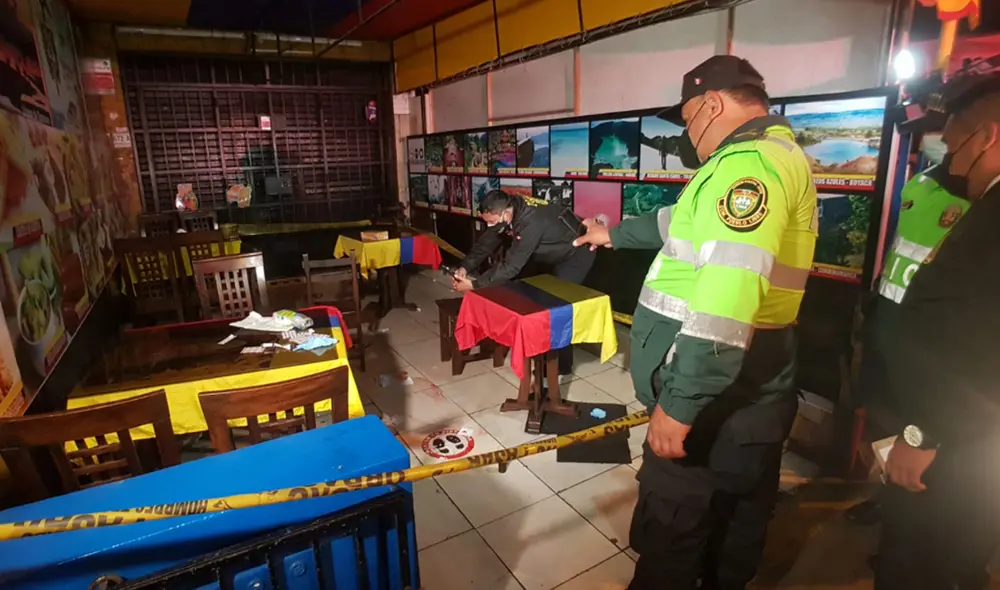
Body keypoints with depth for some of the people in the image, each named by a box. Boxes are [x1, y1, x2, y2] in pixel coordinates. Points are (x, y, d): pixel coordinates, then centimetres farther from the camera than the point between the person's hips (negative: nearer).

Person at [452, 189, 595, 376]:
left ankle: (562, 364, 4)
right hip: (556, 255, 9)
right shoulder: (508, 211, -14)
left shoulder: (531, 223, -40)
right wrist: (465, 267, -18)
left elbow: (511, 266, -38)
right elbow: (487, 241, -6)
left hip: (576, 255, -9)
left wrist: (474, 284, -34)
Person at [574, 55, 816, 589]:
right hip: (749, 394, 10)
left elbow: (727, 300, -30)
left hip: (715, 399, -10)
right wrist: (615, 234, 40)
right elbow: (685, 224, 29)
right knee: (734, 527, 25)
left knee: (669, 536, 6)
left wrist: (678, 403, -27)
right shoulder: (775, 157, 17)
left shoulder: (750, 162, -19)